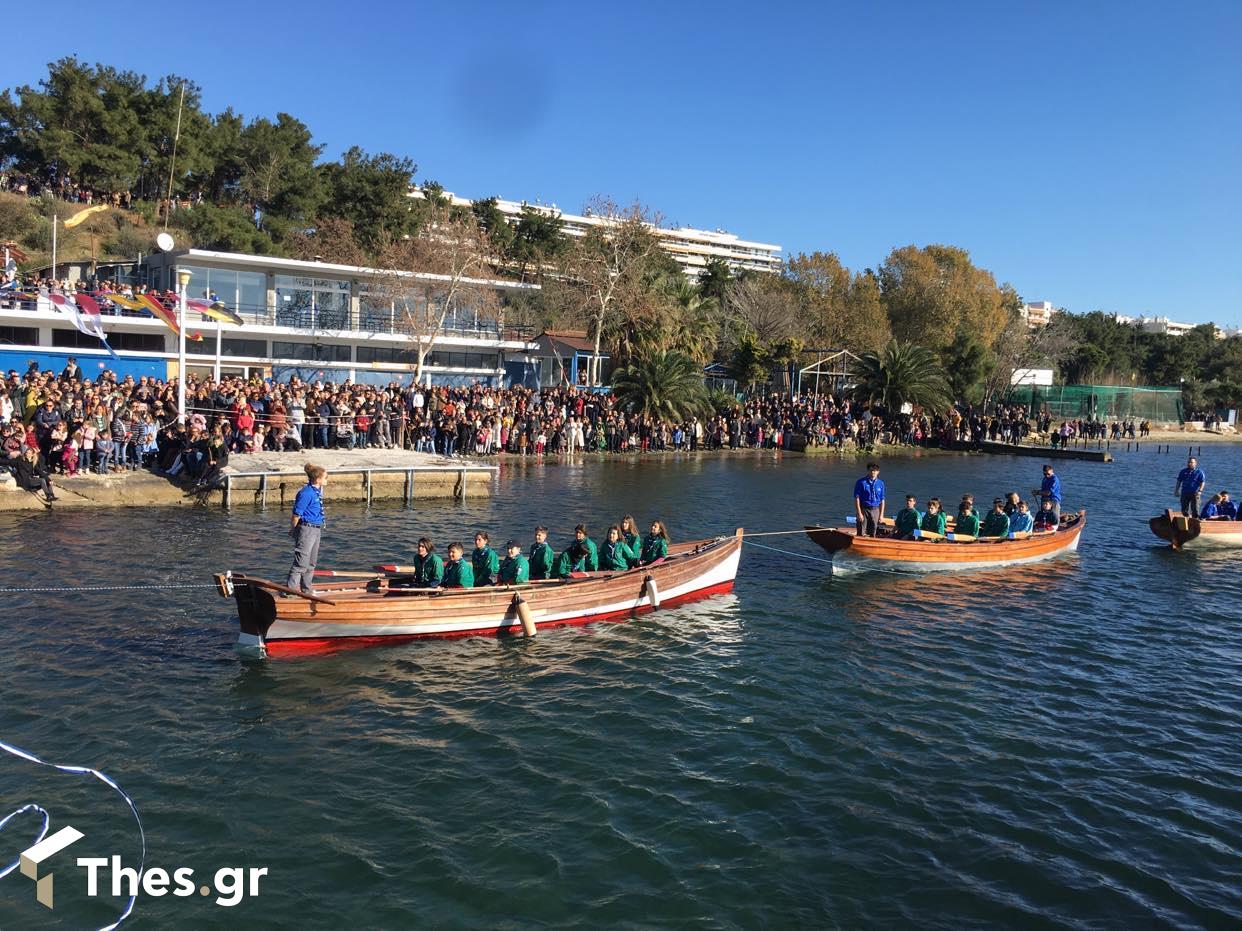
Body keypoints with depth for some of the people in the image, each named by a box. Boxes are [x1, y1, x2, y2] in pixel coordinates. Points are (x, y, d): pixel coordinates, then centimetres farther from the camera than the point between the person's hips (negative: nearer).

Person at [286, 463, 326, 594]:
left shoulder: (318, 491, 8)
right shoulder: (306, 493, -21)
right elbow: (296, 514, -17)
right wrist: (292, 530, -6)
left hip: (316, 530, 9)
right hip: (306, 529, -9)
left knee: (311, 563, 18)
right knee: (301, 563, -7)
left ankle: (307, 590, 29)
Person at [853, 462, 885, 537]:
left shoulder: (880, 483, 6)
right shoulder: (861, 482, -5)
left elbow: (882, 500, 9)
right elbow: (857, 498, -6)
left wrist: (881, 514, 5)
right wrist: (859, 513, -11)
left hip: (875, 510, 3)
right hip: (864, 509, -3)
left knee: (873, 535, 8)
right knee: (861, 534, -4)